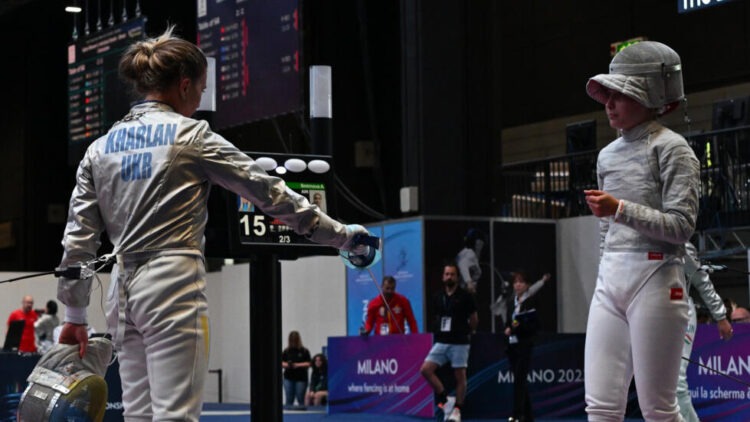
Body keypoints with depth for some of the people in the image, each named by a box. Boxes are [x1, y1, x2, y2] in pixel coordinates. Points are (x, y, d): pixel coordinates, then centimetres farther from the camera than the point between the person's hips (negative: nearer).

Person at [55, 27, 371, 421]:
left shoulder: (100, 147, 10)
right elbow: (269, 192, -2)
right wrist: (339, 234, 4)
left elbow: (78, 239, 10)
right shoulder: (192, 137, -4)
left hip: (123, 292, 6)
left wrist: (74, 314, 17)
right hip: (173, 285, -6)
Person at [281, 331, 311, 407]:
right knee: (289, 400, 1)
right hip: (288, 378, 2)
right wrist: (287, 365, -14)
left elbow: (308, 364, -2)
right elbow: (282, 363, 7)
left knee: (301, 400, -3)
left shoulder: (304, 351, 2)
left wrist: (297, 365, -15)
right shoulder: (286, 352, 9)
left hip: (301, 378, -2)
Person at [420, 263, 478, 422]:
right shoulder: (438, 297, 10)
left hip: (459, 343, -4)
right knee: (426, 369, -10)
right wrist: (439, 332, 11)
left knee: (460, 377, 0)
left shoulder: (466, 296, -3)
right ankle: (445, 399, 0)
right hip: (441, 342, 4)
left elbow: (474, 319, 5)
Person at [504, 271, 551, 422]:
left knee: (519, 379, -15)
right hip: (512, 346, 6)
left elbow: (534, 325, -8)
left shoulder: (531, 302, -4)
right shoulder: (511, 303, 15)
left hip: (525, 345, -6)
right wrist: (508, 329, -2)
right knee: (520, 381, 8)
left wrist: (518, 328, -17)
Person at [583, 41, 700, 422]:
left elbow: (681, 226, -12)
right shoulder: (608, 154, 15)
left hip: (654, 279, -7)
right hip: (609, 281, 7)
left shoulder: (671, 148, -6)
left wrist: (620, 210, -21)